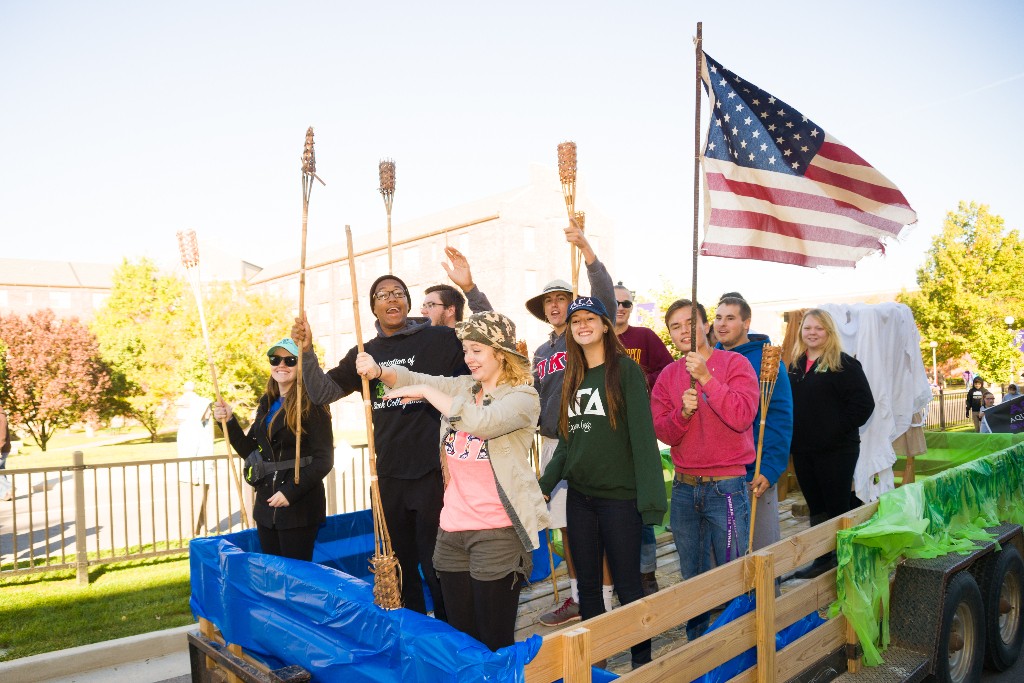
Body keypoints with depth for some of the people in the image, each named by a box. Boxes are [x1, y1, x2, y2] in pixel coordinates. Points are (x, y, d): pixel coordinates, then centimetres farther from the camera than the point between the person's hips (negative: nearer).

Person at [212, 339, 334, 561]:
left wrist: (291, 492, -20)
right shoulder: (266, 403, 10)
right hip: (266, 505, 7)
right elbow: (250, 451, 13)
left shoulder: (312, 405, -11)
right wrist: (229, 421, 0)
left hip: (300, 506, -7)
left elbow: (324, 460, -13)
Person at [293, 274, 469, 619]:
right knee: (400, 565, 19)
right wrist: (307, 351, -9)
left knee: (436, 565, 2)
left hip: (433, 471, -5)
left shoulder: (441, 339, -4)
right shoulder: (365, 354, 11)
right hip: (388, 474, 6)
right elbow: (322, 392, 6)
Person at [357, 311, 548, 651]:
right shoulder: (461, 387, 12)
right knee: (460, 635, 16)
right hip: (451, 528, 6)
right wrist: (378, 371, -18)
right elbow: (412, 379, 2)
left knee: (495, 641, 4)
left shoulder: (523, 397, -8)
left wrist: (426, 391, -19)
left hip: (496, 533, -6)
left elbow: (480, 422, -26)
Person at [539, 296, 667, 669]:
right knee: (587, 585, 15)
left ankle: (642, 660, 22)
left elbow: (643, 435, -14)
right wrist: (545, 485, 7)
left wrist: (648, 496, -19)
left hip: (619, 497, -6)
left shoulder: (625, 370, -8)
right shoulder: (571, 377, 10)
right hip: (579, 496, 6)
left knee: (627, 585, 4)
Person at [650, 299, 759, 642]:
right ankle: (696, 643, 31)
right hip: (684, 488, 5)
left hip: (726, 487, -4)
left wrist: (706, 378, -24)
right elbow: (662, 432, 1)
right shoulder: (668, 375, 7)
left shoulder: (733, 363, -6)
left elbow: (742, 417, -19)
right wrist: (683, 412, -18)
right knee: (692, 576, 16)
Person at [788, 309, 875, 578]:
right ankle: (823, 558, 25)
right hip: (802, 450, 6)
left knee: (838, 507, 2)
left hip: (837, 450, -6)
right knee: (815, 507, 14)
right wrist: (792, 434, 6)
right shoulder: (796, 365, 11)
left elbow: (863, 404, -12)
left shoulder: (844, 364, -7)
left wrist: (838, 429, -16)